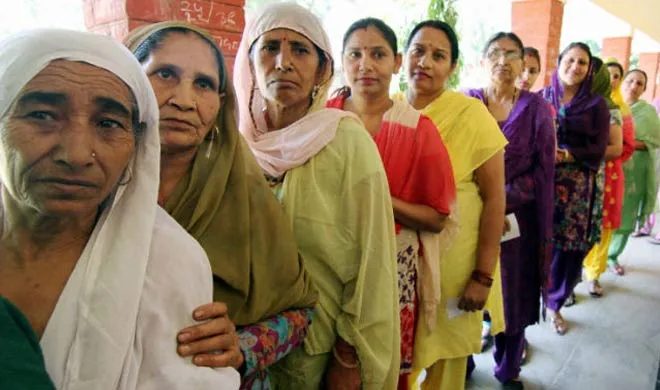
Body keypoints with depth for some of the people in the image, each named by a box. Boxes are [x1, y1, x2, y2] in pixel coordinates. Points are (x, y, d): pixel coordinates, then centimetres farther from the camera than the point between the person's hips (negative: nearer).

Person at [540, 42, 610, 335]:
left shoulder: (596, 104, 7)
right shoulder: (541, 97, 8)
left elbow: (598, 149, 0)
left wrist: (566, 155, -16)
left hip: (576, 189, 1)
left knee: (569, 249, 2)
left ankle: (554, 305, 23)